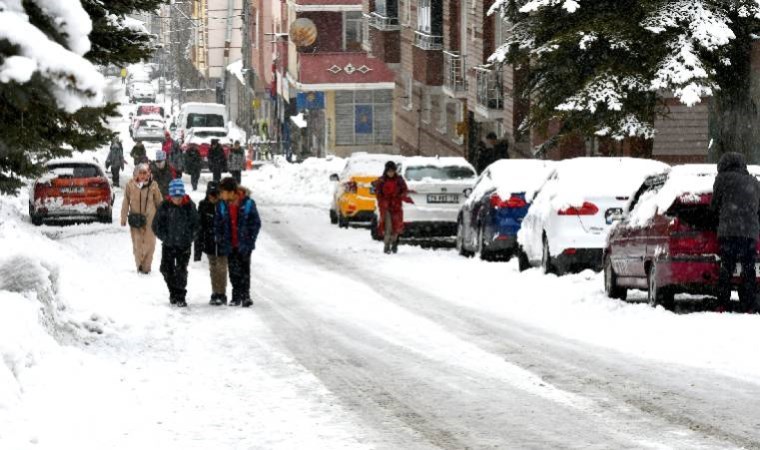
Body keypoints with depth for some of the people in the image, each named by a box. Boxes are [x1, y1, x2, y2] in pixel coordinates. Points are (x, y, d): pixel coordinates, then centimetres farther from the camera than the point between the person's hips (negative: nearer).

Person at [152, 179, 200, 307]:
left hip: (184, 245, -2)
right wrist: (165, 237, -5)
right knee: (166, 269, 5)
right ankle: (173, 293, 25)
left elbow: (196, 224, 5)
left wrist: (190, 237, -2)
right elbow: (156, 225, 1)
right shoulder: (165, 206, -7)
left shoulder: (190, 206, -7)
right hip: (168, 245, 2)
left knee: (181, 270, -6)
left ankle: (181, 297, 2)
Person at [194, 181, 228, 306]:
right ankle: (215, 294, 16)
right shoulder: (203, 206, 0)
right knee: (213, 269, 9)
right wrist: (198, 245, 0)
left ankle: (222, 294, 6)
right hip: (209, 243, 2)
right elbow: (199, 226, 3)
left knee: (221, 268, -1)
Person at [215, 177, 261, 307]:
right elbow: (217, 225, 5)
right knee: (234, 272, 7)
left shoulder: (248, 203, -11)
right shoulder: (222, 206, -1)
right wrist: (221, 242, -2)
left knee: (244, 269, 1)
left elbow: (256, 223, -5)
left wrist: (250, 241, -9)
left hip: (244, 245, -3)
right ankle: (236, 296, 16)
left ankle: (245, 295, 10)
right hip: (230, 246, 3)